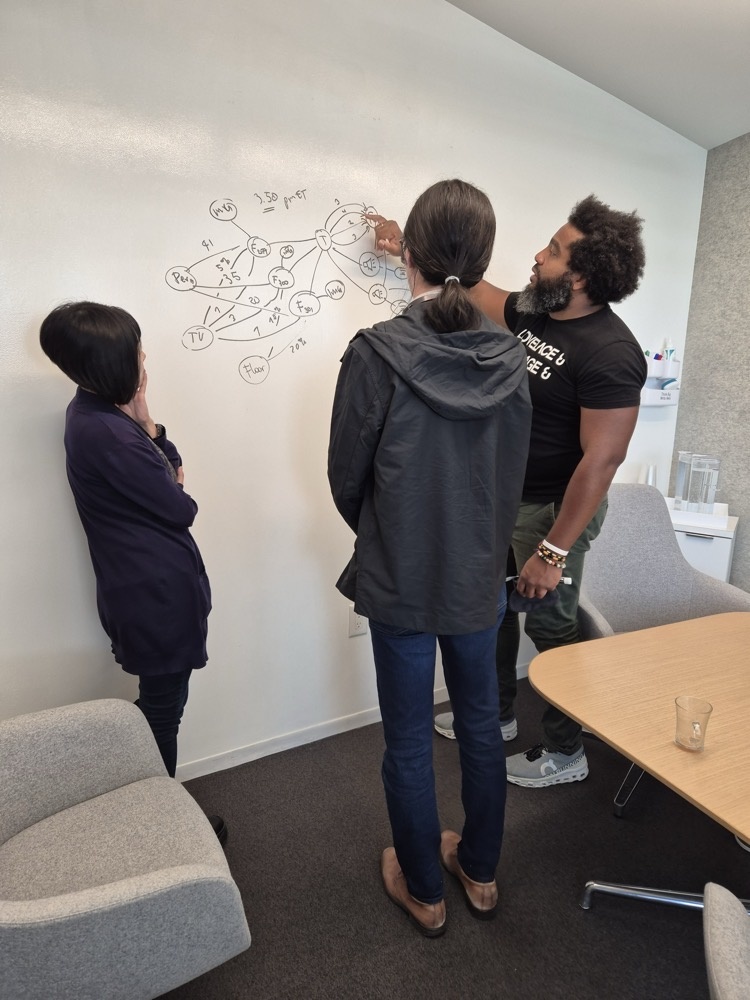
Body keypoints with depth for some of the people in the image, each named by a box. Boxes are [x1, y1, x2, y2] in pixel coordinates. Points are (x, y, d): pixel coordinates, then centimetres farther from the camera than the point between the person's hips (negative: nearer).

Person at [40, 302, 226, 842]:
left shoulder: (94, 412, 6)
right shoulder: (109, 435, -25)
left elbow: (172, 464, 9)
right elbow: (181, 508, -17)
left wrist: (146, 426, -9)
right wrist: (145, 423, -5)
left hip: (144, 587, 10)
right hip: (159, 592, -10)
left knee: (161, 703, 23)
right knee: (163, 709, 9)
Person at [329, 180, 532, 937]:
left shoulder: (376, 352, -17)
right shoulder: (510, 358, -5)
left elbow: (346, 477, -8)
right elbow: (512, 476, 3)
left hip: (400, 582, -4)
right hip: (479, 577, 4)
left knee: (408, 742, 16)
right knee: (480, 723, 22)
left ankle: (424, 892, 40)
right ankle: (479, 872, 46)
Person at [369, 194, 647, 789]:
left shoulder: (610, 353, -23)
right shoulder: (531, 312, 1)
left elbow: (602, 460, -25)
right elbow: (470, 287, 18)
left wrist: (554, 552, -24)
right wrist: (409, 247, 25)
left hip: (553, 509, -8)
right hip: (502, 494, 9)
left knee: (550, 625, 7)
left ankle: (565, 753, 32)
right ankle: (495, 712, 45)